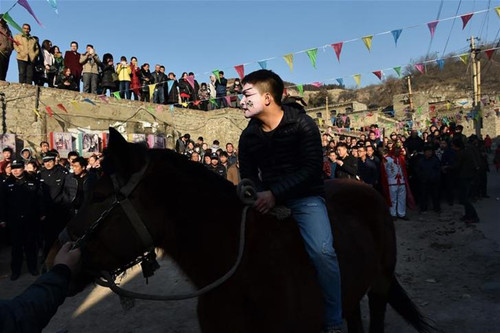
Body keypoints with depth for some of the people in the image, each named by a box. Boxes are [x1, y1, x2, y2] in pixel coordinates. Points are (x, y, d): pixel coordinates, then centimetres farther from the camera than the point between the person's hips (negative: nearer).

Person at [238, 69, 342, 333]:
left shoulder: (303, 124, -11)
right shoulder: (248, 135, 2)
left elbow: (311, 169, -18)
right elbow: (247, 175, 5)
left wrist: (275, 193, -29)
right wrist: (258, 196, -18)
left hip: (306, 197, -4)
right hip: (268, 198, 5)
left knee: (321, 250, -25)